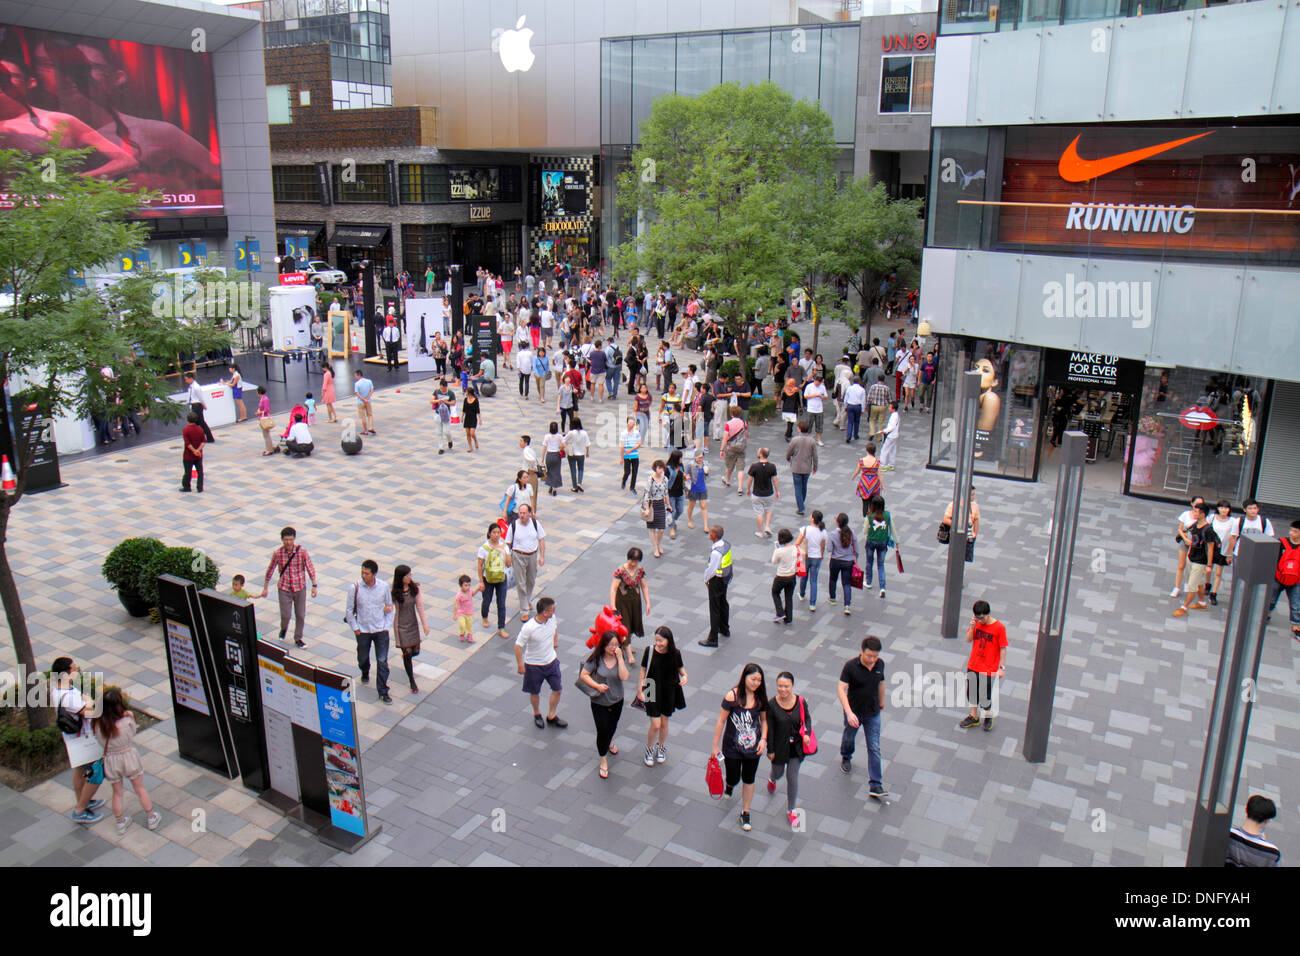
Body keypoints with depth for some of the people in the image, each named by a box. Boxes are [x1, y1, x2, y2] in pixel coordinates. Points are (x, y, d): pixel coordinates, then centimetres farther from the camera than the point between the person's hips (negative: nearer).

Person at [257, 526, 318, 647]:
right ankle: (283, 629, 35)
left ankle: (298, 638, 27)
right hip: (284, 588, 0)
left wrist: (314, 586, -7)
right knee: (285, 615, 0)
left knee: (300, 615, 7)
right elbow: (270, 570, 3)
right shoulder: (277, 553, -9)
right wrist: (265, 588, 9)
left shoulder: (302, 551, -12)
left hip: (300, 588, 0)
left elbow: (310, 568, -6)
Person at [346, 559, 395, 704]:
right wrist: (355, 628, -2)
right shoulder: (356, 587, -13)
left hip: (381, 630, 0)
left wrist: (387, 626, 0)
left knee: (382, 661, -1)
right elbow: (350, 610, -2)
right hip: (362, 631, 1)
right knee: (363, 657, 20)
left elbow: (389, 607, 3)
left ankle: (383, 691, 10)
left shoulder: (384, 586, -10)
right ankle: (365, 673, 55)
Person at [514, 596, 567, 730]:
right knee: (535, 692, 16)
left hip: (551, 661, 5)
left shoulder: (552, 618, -14)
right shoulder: (528, 628, -31)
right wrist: (520, 665, -14)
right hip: (534, 665, -5)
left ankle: (551, 716, 32)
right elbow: (518, 646, -20)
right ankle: (537, 714, 43)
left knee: (557, 689, 11)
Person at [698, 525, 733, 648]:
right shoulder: (725, 543, -5)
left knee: (714, 609, 0)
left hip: (716, 580, -9)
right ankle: (725, 629, 45)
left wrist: (706, 579, -9)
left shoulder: (716, 552, -31)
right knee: (723, 603, 26)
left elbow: (711, 569, -22)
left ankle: (713, 639, 8)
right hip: (726, 578, 9)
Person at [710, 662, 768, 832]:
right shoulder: (732, 696, -21)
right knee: (734, 778, 11)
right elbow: (721, 721, -13)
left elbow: (764, 720, 7)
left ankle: (745, 813, 33)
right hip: (732, 747, -3)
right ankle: (730, 786, 49)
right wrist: (715, 746, -9)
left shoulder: (760, 697, -8)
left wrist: (763, 738, -9)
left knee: (748, 780, 15)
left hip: (753, 747, 3)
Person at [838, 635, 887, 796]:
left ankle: (875, 785, 5)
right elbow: (842, 689, -24)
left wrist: (881, 703, 19)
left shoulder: (880, 664, -11)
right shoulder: (851, 666, -24)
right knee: (849, 737, 24)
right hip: (853, 712, -2)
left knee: (874, 748, 0)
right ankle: (846, 757, 56)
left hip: (873, 713, 2)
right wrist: (849, 713, -34)